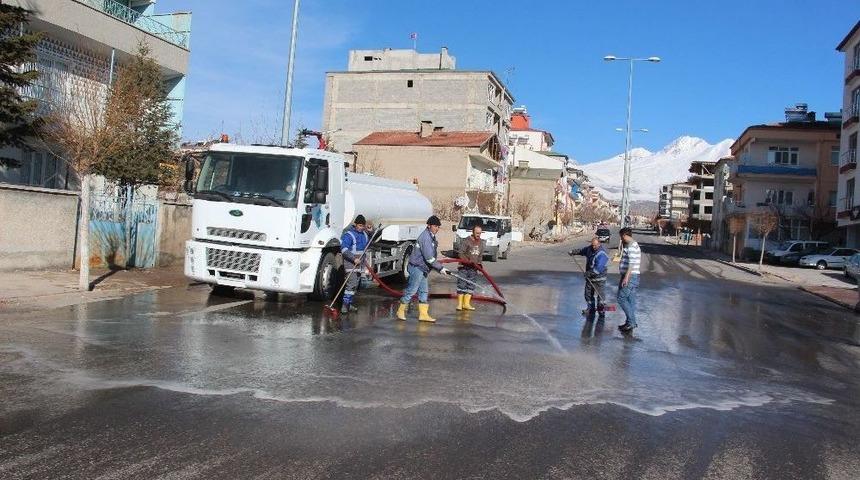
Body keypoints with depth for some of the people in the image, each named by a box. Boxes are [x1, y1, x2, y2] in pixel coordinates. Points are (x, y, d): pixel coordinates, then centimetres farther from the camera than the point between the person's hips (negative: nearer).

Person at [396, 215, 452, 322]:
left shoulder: (431, 237, 12)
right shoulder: (425, 237, -20)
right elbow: (429, 257, -24)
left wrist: (439, 268, 12)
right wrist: (440, 268, -19)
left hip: (422, 269, 10)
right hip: (417, 267, -10)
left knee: (424, 291, 10)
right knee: (412, 290, -3)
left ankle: (423, 314, 13)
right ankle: (401, 311, 10)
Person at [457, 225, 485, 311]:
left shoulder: (481, 242, 11)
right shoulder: (466, 241, -9)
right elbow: (461, 254, -11)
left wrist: (479, 263, 3)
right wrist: (468, 261, -22)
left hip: (474, 268, 6)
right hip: (464, 266, -6)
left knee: (471, 285, 5)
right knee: (462, 284, -6)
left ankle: (466, 303, 10)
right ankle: (459, 304, -2)